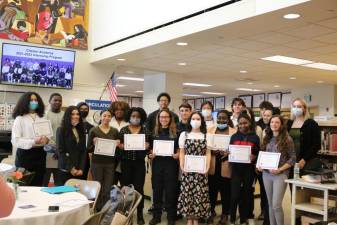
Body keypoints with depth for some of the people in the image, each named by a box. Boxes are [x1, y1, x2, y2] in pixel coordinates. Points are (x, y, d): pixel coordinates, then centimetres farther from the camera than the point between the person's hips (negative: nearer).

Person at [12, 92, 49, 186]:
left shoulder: (42, 118, 12)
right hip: (25, 154, -4)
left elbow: (48, 134, 16)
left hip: (40, 154, 5)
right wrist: (33, 142, -23)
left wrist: (46, 139, -8)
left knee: (38, 184, 10)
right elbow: (15, 141, -12)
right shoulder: (20, 119, -4)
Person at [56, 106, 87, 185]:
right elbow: (60, 151, -7)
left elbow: (84, 151, 9)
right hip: (65, 170, -4)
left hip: (79, 171, 4)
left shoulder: (81, 130, 13)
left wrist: (81, 168, -3)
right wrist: (70, 168, -11)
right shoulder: (61, 130, -1)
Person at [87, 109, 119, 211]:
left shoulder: (115, 131, 6)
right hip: (97, 163, -2)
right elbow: (89, 149, 0)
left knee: (108, 190, -1)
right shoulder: (93, 130, -1)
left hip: (110, 164, 2)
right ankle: (98, 211, 15)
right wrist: (94, 144, -19)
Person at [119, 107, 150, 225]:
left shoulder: (145, 130, 5)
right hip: (126, 162, 0)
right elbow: (119, 145, 4)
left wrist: (146, 146, -14)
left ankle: (140, 214, 10)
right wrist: (121, 146, -17)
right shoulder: (123, 130, 4)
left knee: (139, 188, 1)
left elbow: (147, 145, 7)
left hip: (139, 163, 0)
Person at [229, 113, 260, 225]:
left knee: (246, 195, 9)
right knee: (234, 195, -5)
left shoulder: (255, 137, 2)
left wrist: (254, 157, -16)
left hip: (249, 169, 0)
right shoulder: (234, 136, 6)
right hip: (236, 169, 0)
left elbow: (259, 153, 3)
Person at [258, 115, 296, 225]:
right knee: (270, 204, 11)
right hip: (266, 174, 5)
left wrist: (280, 169, -16)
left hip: (280, 175, -5)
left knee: (276, 205, -10)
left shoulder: (287, 139, -5)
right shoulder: (267, 139, 11)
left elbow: (293, 158, -6)